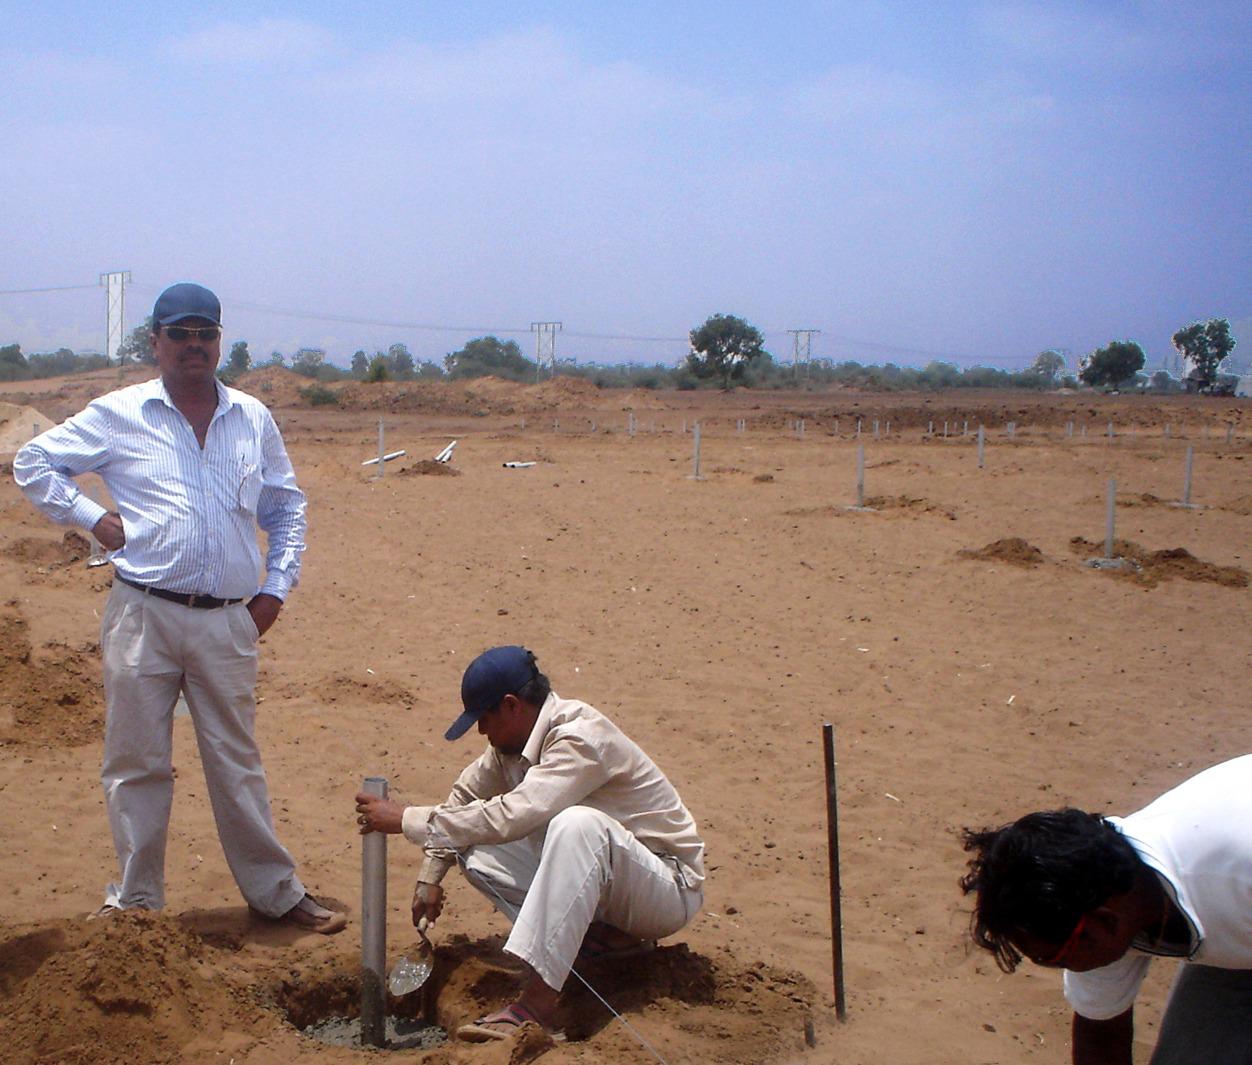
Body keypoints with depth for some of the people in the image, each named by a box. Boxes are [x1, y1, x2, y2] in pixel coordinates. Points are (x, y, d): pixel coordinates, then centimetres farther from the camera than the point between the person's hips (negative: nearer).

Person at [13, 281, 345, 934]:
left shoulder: (253, 420, 11)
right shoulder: (119, 415, 3)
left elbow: (287, 507, 20)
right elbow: (33, 463, 10)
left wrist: (275, 587, 10)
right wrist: (91, 517, 0)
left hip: (227, 621, 2)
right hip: (143, 615, -2)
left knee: (237, 764, 9)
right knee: (136, 763, 5)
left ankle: (277, 894, 18)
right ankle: (135, 898, 19)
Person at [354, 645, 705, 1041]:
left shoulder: (580, 738, -26)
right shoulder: (514, 739, 0)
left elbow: (510, 817, -36)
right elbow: (464, 796, 15)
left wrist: (407, 819, -30)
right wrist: (430, 875, 5)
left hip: (670, 888, -9)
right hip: (591, 879, 9)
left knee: (577, 823, -38)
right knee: (476, 854, -2)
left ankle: (537, 1004, -39)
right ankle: (604, 936, -3)